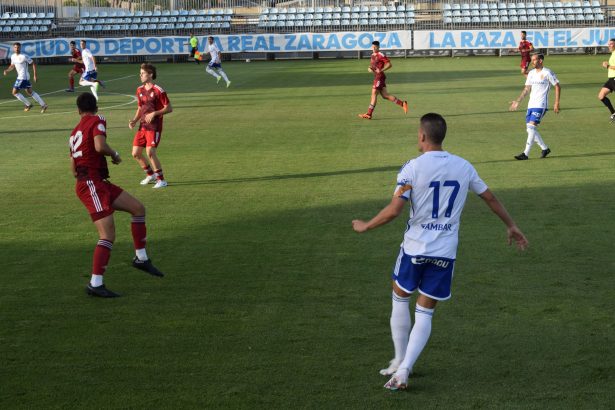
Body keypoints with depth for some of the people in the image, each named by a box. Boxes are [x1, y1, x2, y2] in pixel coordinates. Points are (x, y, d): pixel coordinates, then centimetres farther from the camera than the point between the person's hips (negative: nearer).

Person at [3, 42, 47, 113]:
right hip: (20, 77, 8)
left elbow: (33, 64, -10)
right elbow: (12, 66, 21)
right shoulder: (13, 56, 8)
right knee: (30, 92, 12)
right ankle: (43, 105, 14)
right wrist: (7, 70, 1)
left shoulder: (24, 56, -15)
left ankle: (28, 104, 4)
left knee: (15, 92, -6)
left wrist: (34, 75, -13)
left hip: (23, 77, -8)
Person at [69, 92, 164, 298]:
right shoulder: (97, 120, -3)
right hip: (91, 183, -9)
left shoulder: (75, 132, 21)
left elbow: (74, 170, 22)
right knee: (108, 234, -13)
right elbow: (100, 146, -24)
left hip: (99, 183, 9)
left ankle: (141, 258, 16)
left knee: (138, 208, 12)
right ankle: (95, 284, -14)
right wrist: (115, 155, -5)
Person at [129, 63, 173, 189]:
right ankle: (150, 174, 28)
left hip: (154, 126, -7)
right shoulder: (140, 90, 11)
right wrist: (134, 120, 5)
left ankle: (161, 179, -7)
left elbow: (169, 108, -11)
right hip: (142, 126, 8)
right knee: (135, 153, 6)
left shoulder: (158, 90, -11)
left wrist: (154, 113, -22)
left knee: (150, 152, -20)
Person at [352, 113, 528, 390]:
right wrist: (511, 227, 27)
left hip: (415, 247, -3)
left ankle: (400, 362, 26)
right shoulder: (463, 167, 3)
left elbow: (393, 211, -16)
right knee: (425, 313, 9)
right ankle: (403, 370, -2)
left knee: (400, 298, 21)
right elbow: (490, 198, 13)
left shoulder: (413, 168, -11)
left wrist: (365, 226, 1)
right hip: (446, 252, 3)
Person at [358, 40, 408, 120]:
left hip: (380, 77, -9)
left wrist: (381, 70, -21)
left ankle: (369, 114, -10)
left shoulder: (380, 55, -10)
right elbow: (372, 65, 28)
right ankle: (402, 104, 14)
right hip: (376, 77, 9)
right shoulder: (373, 55, 17)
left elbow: (389, 64, -14)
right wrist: (370, 68, 5)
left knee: (374, 93, -10)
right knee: (385, 95, 7)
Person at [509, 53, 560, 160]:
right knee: (529, 128, 5)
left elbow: (558, 87, -3)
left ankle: (526, 154, -17)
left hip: (541, 105, -8)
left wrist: (557, 103, -8)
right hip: (531, 104, 8)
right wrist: (518, 101, 10)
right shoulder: (531, 73, 13)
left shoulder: (547, 73, -7)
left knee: (531, 126, -17)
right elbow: (527, 89, 18)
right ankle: (545, 148, 21)